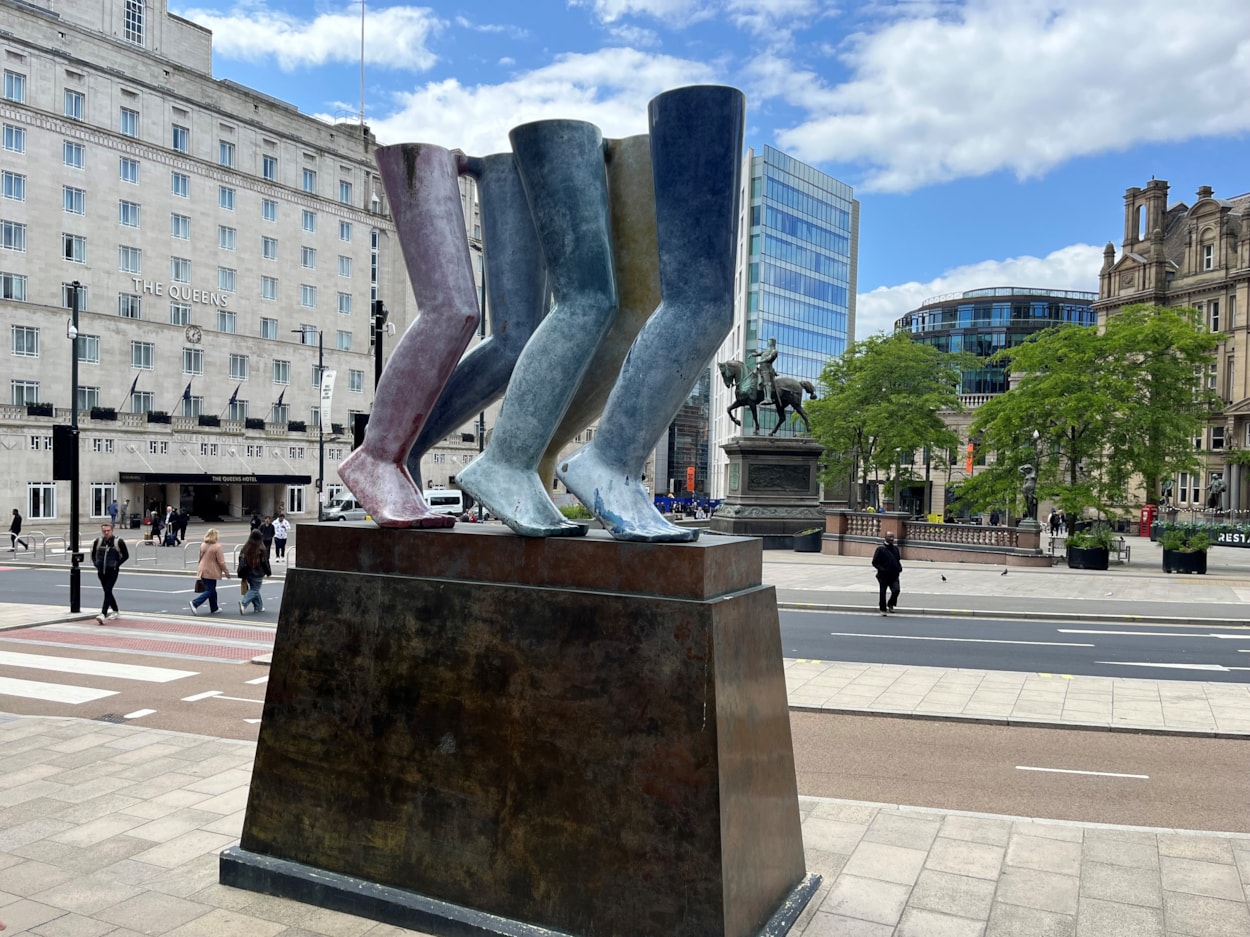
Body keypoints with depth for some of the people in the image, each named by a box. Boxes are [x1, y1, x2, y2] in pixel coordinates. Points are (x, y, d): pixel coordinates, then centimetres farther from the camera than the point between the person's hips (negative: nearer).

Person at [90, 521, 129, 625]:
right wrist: (96, 564, 2)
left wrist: (117, 564, -10)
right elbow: (93, 554, 18)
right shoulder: (98, 541, 4)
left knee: (107, 592, -15)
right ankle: (115, 611, 31)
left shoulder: (118, 541, -7)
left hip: (112, 572, -5)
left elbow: (126, 555, 0)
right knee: (107, 592, 14)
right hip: (101, 572, 5)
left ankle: (103, 614, -21)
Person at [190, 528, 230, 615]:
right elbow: (221, 562, -14)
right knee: (209, 591, 1)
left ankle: (214, 609, 24)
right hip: (211, 572, -8)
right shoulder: (217, 547, -16)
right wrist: (226, 572, -4)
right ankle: (195, 603, -13)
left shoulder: (203, 545, 5)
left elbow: (200, 558, 15)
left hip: (203, 571, 8)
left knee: (212, 590, 17)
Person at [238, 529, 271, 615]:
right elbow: (265, 562, -9)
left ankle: (259, 606, 23)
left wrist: (242, 575, 9)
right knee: (254, 590, 2)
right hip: (257, 574, -5)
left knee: (254, 589, 18)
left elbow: (241, 560, 2)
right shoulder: (261, 549, -14)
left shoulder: (246, 548, 0)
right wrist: (269, 572, 6)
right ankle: (243, 602, -20)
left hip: (248, 573, 5)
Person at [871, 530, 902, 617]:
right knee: (882, 593, 4)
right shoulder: (880, 549, -7)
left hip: (894, 575, 3)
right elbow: (874, 562, -6)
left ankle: (890, 604, 12)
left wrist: (899, 567, 5)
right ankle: (883, 609, 21)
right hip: (883, 576, -3)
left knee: (896, 590, -14)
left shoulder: (895, 549, 10)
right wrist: (881, 569, -18)